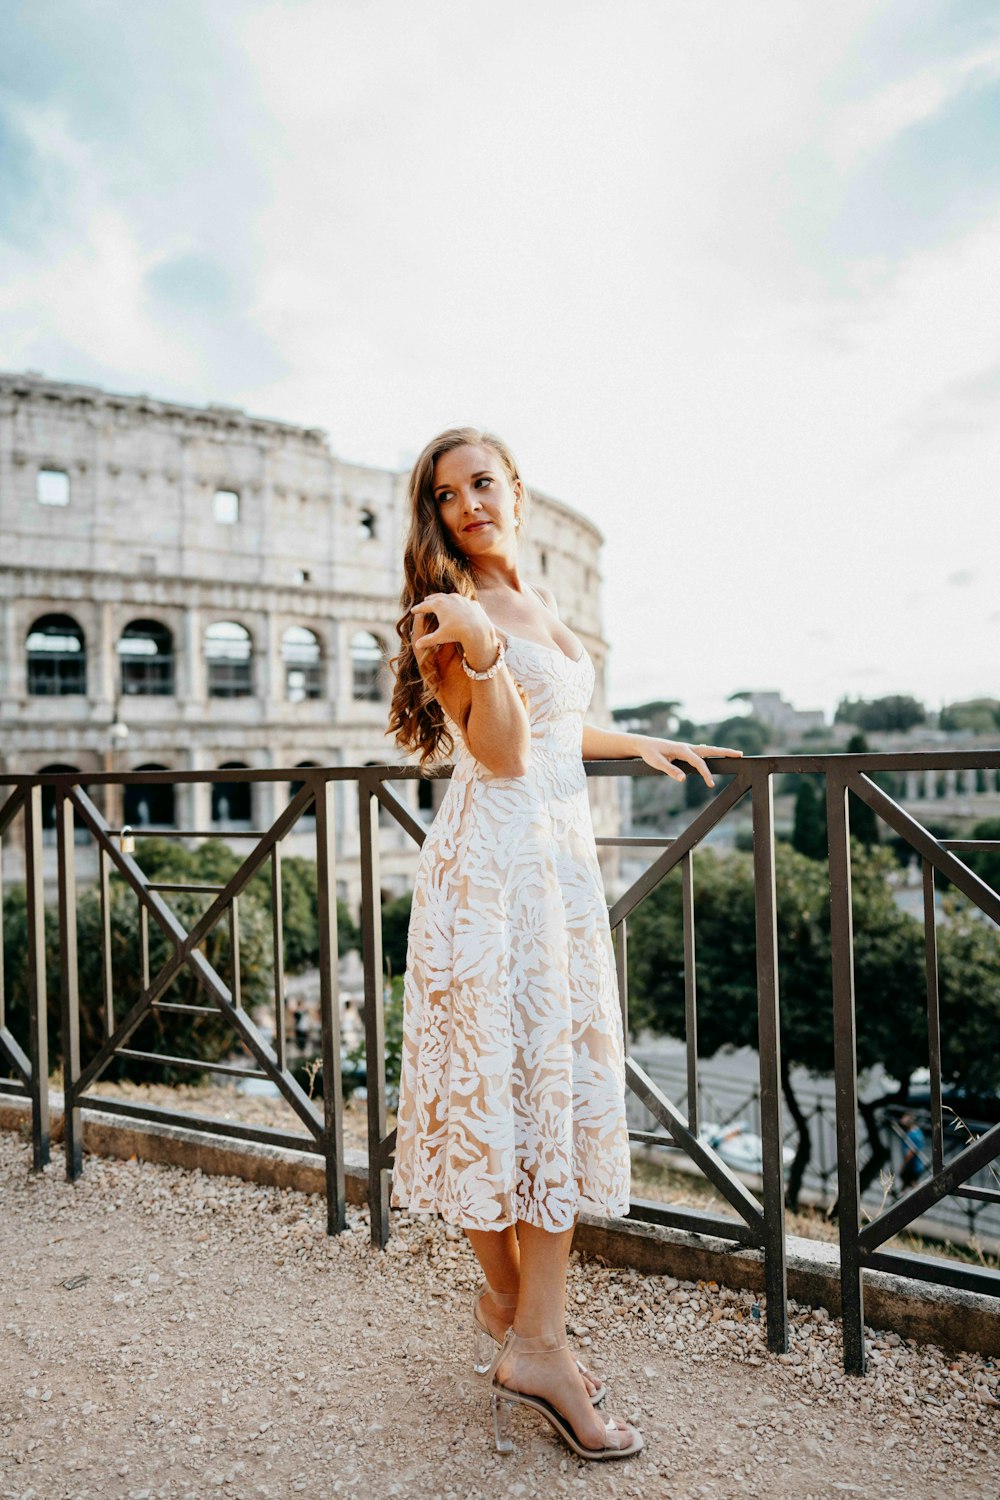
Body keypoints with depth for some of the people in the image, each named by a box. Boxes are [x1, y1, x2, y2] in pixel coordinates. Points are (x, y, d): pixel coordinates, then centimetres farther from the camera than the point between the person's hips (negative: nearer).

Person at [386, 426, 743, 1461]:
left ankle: (530, 1335, 16)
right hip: (492, 858, -7)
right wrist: (482, 654, -30)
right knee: (495, 1074, 1)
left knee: (565, 1079, 6)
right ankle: (510, 1303, 20)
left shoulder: (534, 603, 18)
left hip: (564, 852, 8)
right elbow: (502, 751, -15)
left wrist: (642, 745, 37)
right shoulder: (450, 610, -5)